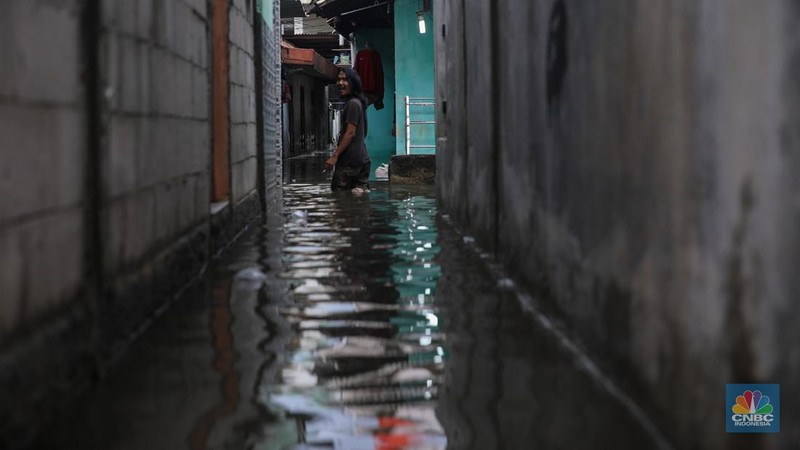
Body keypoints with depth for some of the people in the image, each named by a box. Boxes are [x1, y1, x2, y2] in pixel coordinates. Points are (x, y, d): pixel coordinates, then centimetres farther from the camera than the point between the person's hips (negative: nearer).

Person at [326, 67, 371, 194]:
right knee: (362, 193, 8)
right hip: (362, 158, 10)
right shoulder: (359, 102, 18)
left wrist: (335, 156, -19)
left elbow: (350, 133, -18)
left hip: (349, 160, -10)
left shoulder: (352, 104, -12)